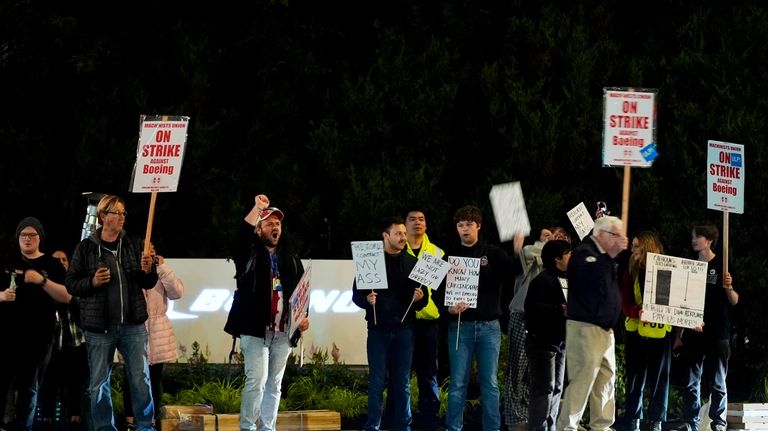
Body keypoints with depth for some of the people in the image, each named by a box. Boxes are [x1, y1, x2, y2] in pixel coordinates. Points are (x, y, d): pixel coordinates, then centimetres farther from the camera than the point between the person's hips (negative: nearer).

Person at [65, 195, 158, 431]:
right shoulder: (86, 248, -2)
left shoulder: (133, 245, 6)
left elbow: (148, 284, 11)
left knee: (141, 378, 3)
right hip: (99, 326, -2)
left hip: (133, 324, 2)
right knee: (99, 382, 4)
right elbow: (71, 284, 1)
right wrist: (92, 282, -16)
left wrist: (148, 270, -10)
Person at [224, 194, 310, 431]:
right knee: (257, 380, -13)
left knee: (274, 384, 7)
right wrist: (257, 208, -27)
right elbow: (243, 235, -18)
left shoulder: (291, 259, 16)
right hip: (255, 329, -5)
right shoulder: (250, 254, 4)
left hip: (283, 331, 5)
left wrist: (303, 316, 1)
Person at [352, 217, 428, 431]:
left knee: (402, 383, 6)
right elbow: (356, 294, 2)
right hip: (379, 329, -2)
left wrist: (420, 298, -10)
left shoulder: (412, 263, 11)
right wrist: (366, 300, -18)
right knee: (377, 381, -2)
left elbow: (424, 296, 12)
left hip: (404, 329, 2)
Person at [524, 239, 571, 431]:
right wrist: (560, 310, -26)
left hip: (559, 341, 9)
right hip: (543, 341, -9)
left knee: (556, 388, 12)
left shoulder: (566, 280, 16)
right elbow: (532, 307, -23)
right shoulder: (543, 279, -13)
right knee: (544, 388, -11)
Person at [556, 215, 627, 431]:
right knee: (583, 377, -13)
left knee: (607, 377, 10)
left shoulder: (602, 254, 19)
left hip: (605, 328, 10)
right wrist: (611, 255, -19)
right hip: (585, 326, -10)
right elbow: (596, 277, -24)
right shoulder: (584, 253, -10)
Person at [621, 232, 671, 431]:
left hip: (660, 332, -2)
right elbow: (625, 304, -2)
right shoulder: (631, 273, 5)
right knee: (635, 379, 6)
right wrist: (638, 312, -23)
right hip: (635, 332, 2)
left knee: (659, 379, 2)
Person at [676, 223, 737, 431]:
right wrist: (679, 334, 13)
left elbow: (734, 301, 0)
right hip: (693, 334, 4)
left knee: (717, 382, -1)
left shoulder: (722, 266, 0)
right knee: (691, 382, 3)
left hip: (717, 334, -4)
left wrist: (728, 287, -21)